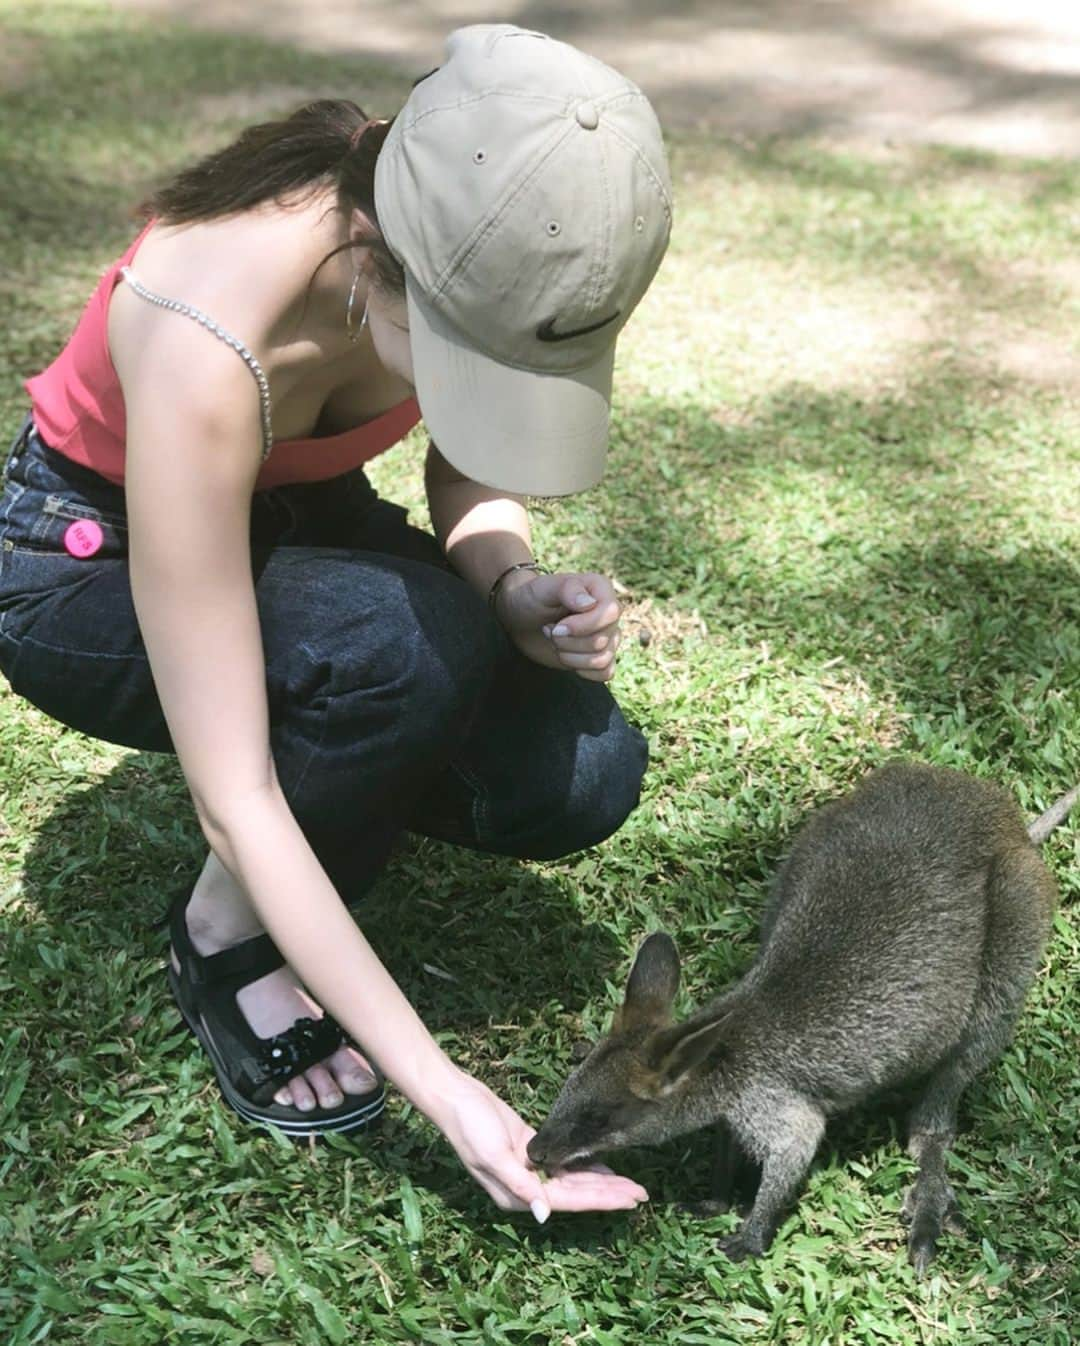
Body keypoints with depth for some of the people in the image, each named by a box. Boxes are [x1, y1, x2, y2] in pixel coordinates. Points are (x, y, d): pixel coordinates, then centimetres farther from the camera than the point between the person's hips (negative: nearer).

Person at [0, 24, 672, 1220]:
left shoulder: (474, 252, -24)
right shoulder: (206, 345, -39)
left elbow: (468, 472, -3)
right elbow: (233, 799, -36)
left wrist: (516, 590, -26)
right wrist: (439, 1090, -36)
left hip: (290, 517, 5)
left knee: (577, 774, -18)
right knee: (418, 640, -36)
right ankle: (224, 936, -8)